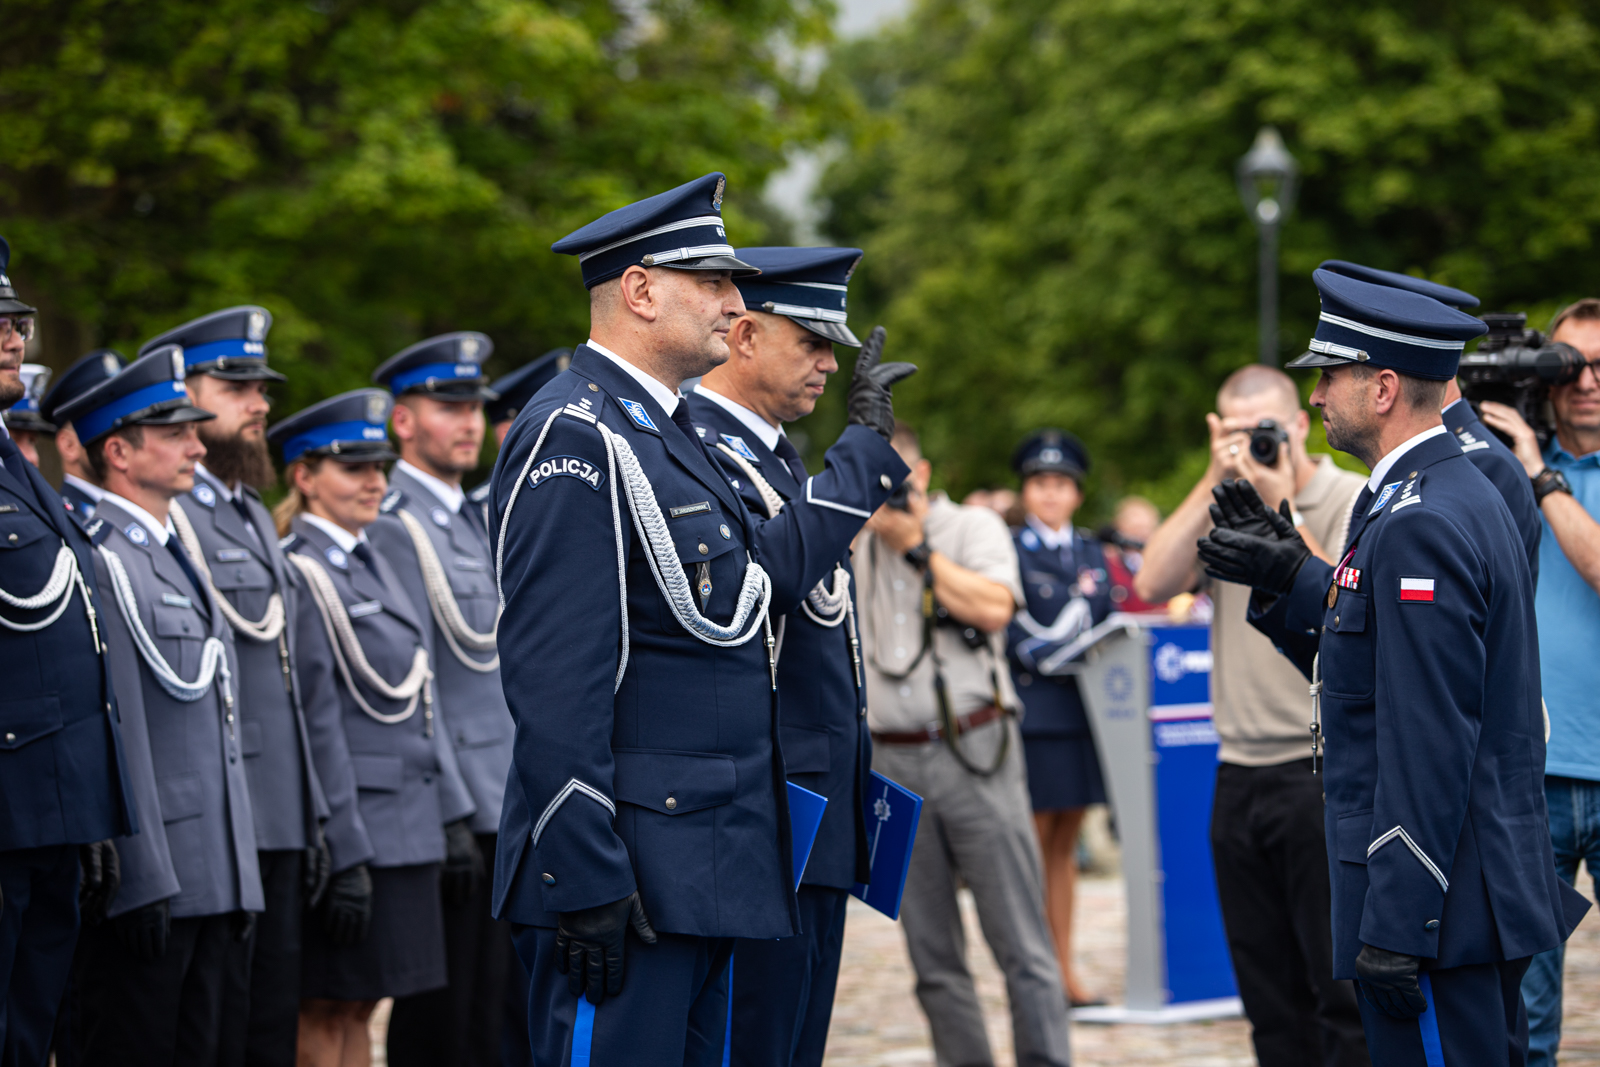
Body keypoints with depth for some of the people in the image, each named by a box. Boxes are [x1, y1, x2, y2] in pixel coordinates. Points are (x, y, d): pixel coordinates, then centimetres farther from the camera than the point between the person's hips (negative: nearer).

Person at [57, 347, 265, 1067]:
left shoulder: (176, 559, 21)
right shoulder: (101, 562, -10)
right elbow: (117, 736, -16)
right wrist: (143, 882, -20)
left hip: (217, 883, 9)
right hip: (150, 886, -9)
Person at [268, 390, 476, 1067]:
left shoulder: (373, 564, 16)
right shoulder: (300, 573, -12)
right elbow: (315, 724, -16)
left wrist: (453, 815, 14)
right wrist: (344, 855, -19)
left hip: (407, 827, 8)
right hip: (349, 832, -8)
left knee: (359, 1007, 11)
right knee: (326, 1011, -3)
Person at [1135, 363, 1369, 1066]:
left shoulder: (1353, 501, -3)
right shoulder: (1224, 506, 13)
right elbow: (1154, 584, -1)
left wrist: (1281, 508, -13)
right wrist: (1216, 482, -5)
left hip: (1325, 765, -6)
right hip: (1241, 770, 6)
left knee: (1344, 987, -7)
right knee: (1269, 996, 8)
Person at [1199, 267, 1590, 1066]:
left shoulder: (1418, 527, -19)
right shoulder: (1462, 494, 14)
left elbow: (1429, 745, -23)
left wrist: (1395, 931, -22)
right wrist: (1290, 580, 12)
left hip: (1438, 907, -11)